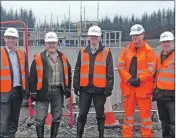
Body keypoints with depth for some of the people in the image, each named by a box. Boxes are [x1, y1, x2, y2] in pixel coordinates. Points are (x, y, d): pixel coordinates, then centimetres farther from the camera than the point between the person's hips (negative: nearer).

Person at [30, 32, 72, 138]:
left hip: (58, 91, 4)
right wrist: (33, 92, -9)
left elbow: (68, 73, 15)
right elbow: (33, 76, -5)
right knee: (40, 117, -2)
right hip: (43, 91, -4)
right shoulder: (38, 58, -6)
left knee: (57, 116, 13)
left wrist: (68, 88, 11)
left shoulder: (62, 57, 7)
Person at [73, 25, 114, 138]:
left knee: (100, 115, 10)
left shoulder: (106, 52, -1)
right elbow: (77, 70, 10)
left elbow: (110, 72, -3)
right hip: (85, 88, 2)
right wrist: (76, 85, 4)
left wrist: (109, 88, -8)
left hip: (100, 89, -2)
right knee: (82, 114, 7)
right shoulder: (82, 52, 8)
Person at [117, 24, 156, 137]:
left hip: (144, 87, -3)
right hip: (128, 86, 4)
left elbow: (151, 69, -9)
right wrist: (129, 79, -10)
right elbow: (121, 66, 2)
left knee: (145, 112, 3)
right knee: (128, 111, 12)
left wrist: (139, 79, -16)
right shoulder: (127, 49, 8)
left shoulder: (149, 50, -3)